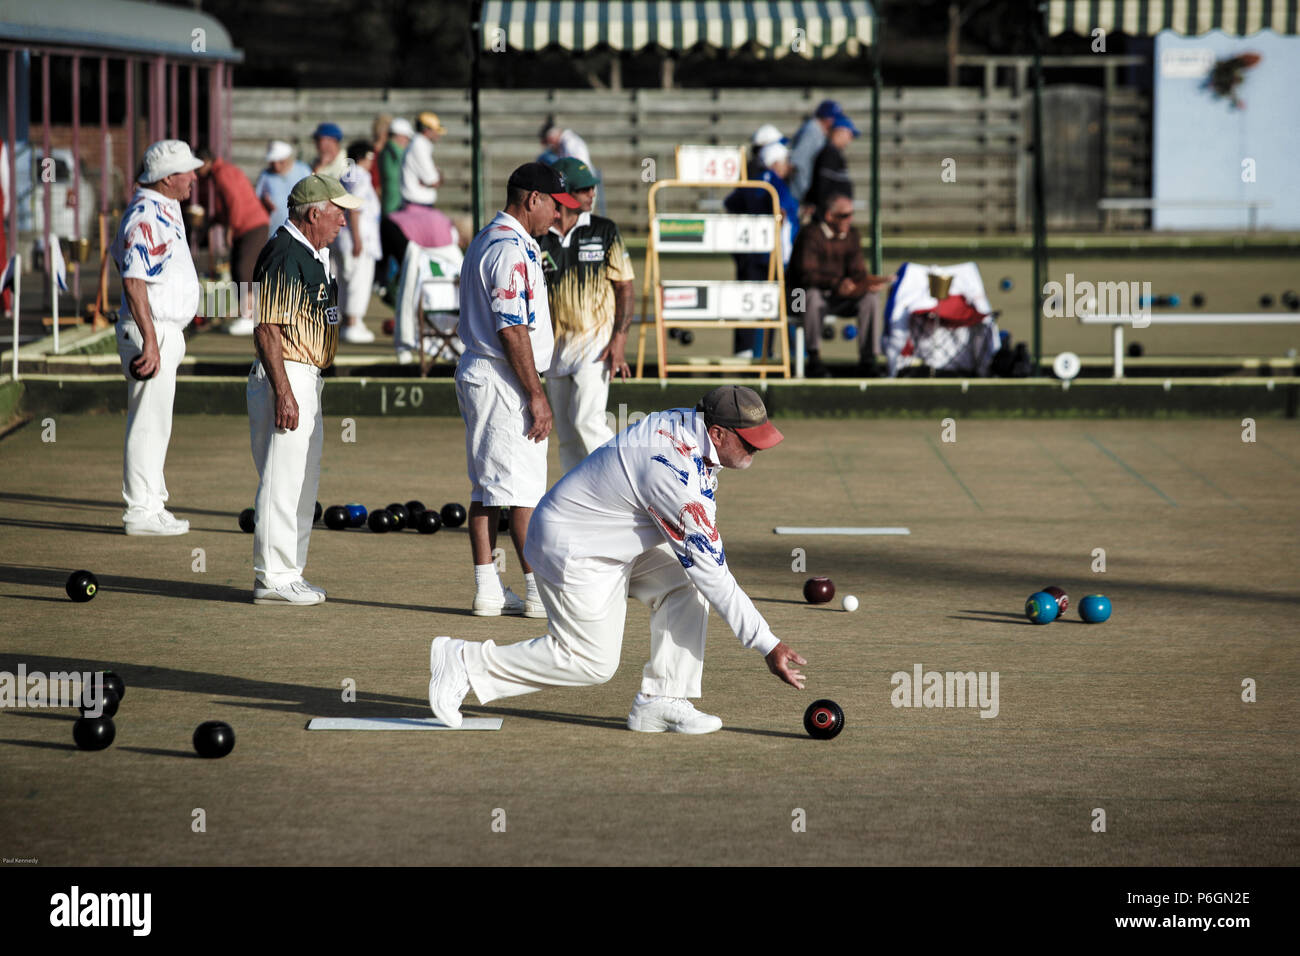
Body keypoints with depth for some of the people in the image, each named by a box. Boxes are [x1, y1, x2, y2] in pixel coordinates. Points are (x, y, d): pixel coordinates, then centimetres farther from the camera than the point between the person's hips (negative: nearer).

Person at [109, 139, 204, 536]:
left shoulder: (166, 209, 13)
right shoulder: (145, 217, -19)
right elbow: (133, 281, -25)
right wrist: (150, 341, -29)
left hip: (167, 332, 11)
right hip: (152, 332, -11)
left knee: (157, 422, 15)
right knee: (149, 421, -7)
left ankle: (151, 503, 23)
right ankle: (141, 510, -3)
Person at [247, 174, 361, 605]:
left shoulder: (313, 255, 15)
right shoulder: (284, 256, -16)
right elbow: (266, 328, -21)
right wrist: (283, 393, -25)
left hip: (308, 380, 11)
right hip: (287, 377, -11)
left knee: (303, 485, 15)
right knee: (283, 482, -8)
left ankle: (287, 573, 22)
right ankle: (273, 578, -4)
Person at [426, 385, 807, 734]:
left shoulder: (687, 421, -5)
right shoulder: (678, 473, -33)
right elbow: (712, 573, -29)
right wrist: (768, 644, -25)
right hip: (574, 550, -10)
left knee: (685, 583, -6)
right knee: (591, 661, -3)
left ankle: (661, 701, -3)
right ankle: (466, 662, 7)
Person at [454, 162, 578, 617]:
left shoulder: (484, 241, 17)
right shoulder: (512, 249, -16)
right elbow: (512, 329, -22)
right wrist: (536, 396, -20)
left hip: (476, 373, 11)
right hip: (504, 381, -11)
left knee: (487, 487, 10)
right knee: (523, 489, -7)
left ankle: (487, 589, 11)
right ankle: (540, 591, -5)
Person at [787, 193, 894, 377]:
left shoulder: (852, 236, 4)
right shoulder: (811, 234, -16)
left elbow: (857, 273, 1)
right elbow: (807, 274, -26)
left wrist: (870, 282, -23)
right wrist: (837, 284, -40)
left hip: (837, 297, 6)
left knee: (871, 298, -17)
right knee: (813, 296, -39)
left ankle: (869, 360, -16)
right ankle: (814, 359, -30)